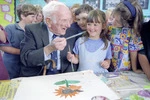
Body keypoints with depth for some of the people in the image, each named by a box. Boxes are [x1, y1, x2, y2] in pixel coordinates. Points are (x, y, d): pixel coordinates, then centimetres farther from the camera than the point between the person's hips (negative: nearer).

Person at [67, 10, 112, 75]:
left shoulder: (106, 44, 4)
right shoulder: (80, 41, 4)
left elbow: (108, 59, 16)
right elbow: (77, 59, 11)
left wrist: (107, 63, -4)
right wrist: (74, 59, -9)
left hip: (100, 75, 1)